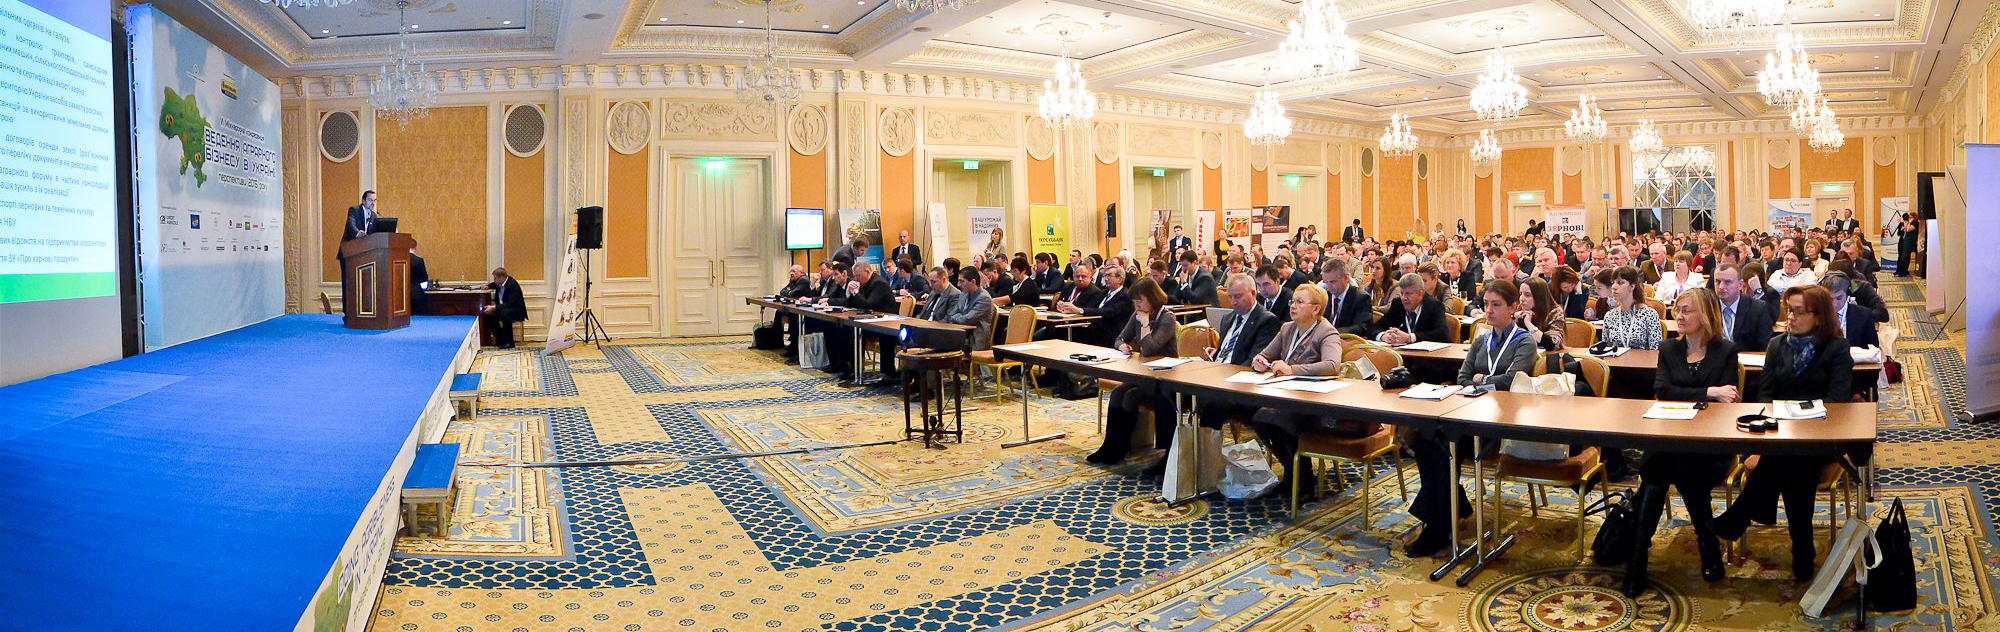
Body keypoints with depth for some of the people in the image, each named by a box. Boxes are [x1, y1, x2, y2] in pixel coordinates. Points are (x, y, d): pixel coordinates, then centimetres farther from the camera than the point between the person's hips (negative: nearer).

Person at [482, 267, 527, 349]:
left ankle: (509, 342, -27)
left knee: (504, 313, -38)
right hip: (502, 308, 9)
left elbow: (511, 304, -30)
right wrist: (488, 286, 9)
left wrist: (494, 308, -36)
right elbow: (495, 284, 32)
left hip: (516, 311, -9)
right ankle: (500, 339, 3)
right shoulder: (500, 283, 3)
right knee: (487, 315, -12)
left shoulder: (513, 284, -22)